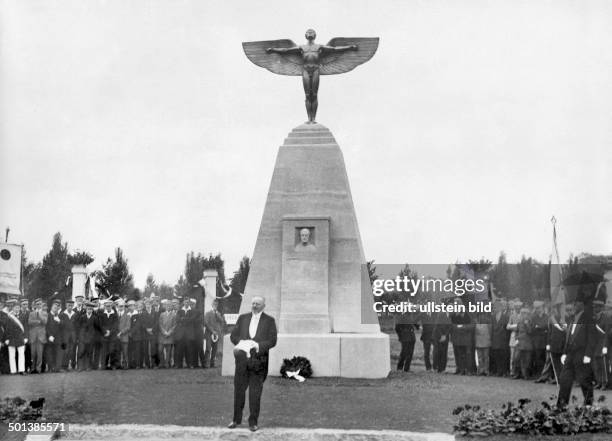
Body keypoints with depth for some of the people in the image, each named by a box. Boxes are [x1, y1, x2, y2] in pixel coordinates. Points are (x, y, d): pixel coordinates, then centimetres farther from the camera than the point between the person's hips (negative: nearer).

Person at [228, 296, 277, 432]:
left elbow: (272, 341, -3)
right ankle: (236, 419, 20)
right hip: (242, 359, 3)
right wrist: (241, 342, -10)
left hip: (258, 361, -2)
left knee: (255, 393, 1)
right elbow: (233, 335, 10)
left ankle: (253, 422, 9)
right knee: (238, 390, 7)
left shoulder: (269, 321, 4)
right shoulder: (242, 318, 12)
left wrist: (258, 345, -18)